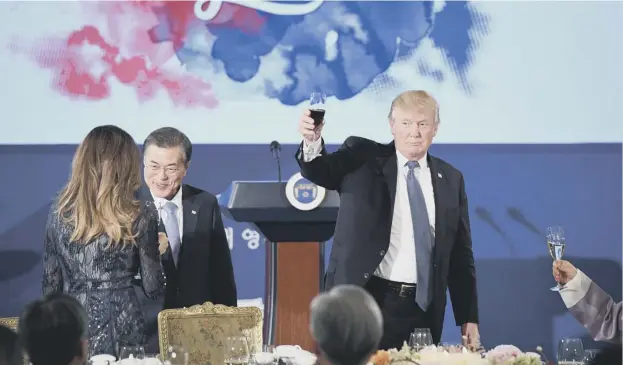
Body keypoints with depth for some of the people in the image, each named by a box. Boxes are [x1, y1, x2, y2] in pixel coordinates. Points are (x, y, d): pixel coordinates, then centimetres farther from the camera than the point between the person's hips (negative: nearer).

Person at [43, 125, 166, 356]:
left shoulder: (60, 212, 0)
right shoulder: (139, 218, -7)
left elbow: (51, 283, 6)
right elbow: (153, 289, -2)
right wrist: (159, 251, 15)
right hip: (121, 330, -3)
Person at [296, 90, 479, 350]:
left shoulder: (451, 180, 11)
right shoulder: (363, 159, 3)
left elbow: (460, 253, 14)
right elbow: (321, 171, -16)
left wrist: (468, 318, 10)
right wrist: (312, 141, -38)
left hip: (421, 308, 3)